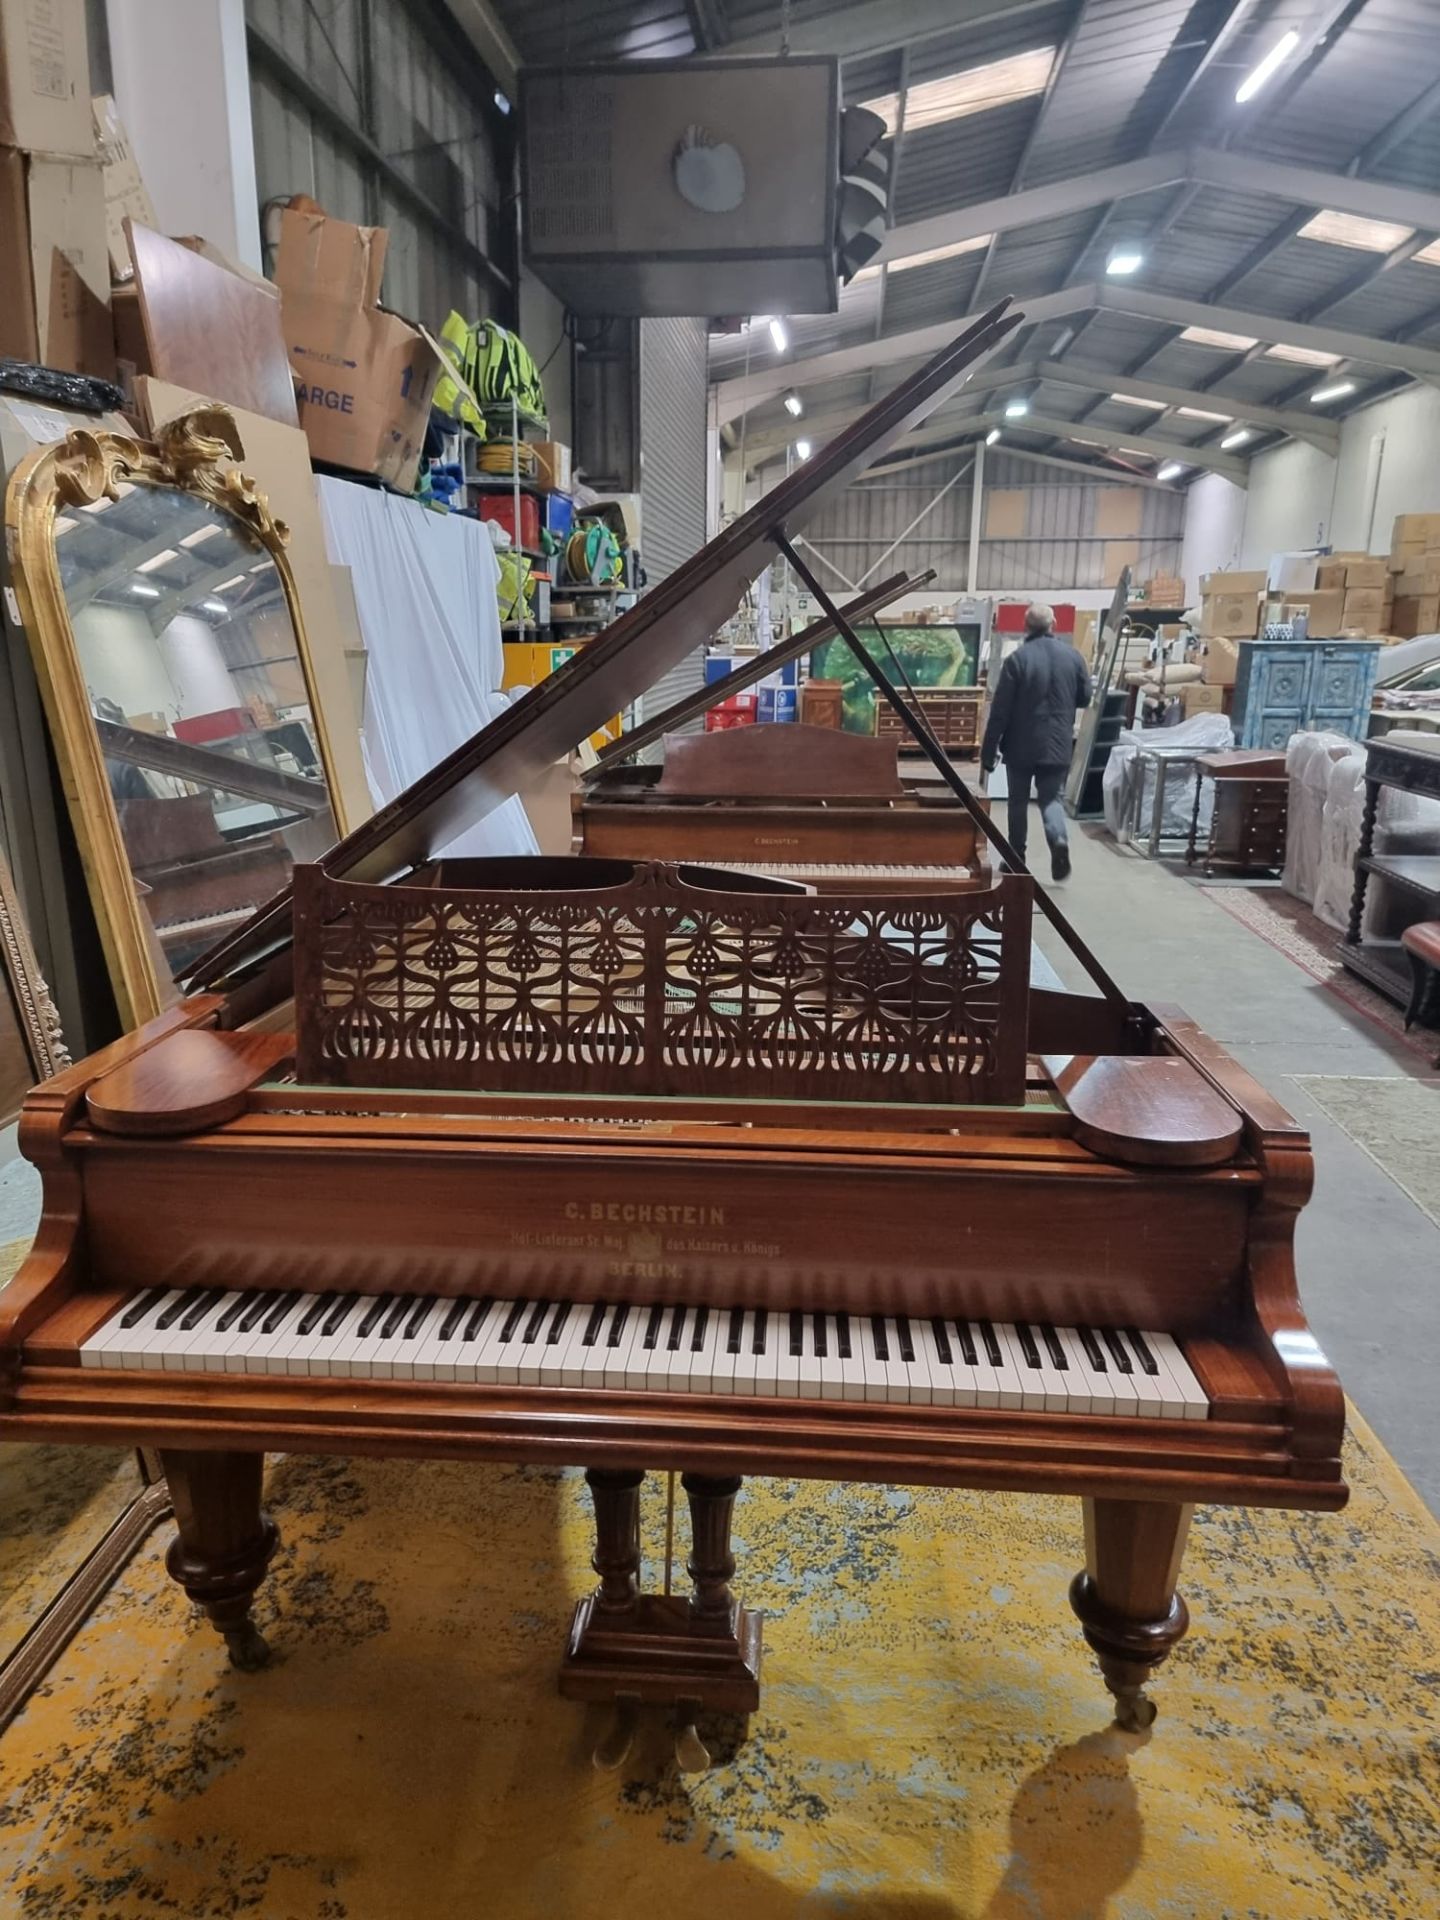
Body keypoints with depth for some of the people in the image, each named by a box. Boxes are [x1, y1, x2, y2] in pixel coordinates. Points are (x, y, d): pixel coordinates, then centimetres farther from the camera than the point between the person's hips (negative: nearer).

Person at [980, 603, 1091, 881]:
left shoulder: (1018, 658, -11)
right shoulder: (1072, 655, 1)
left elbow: (1000, 709, -11)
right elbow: (1085, 698, 11)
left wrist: (988, 750, -6)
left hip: (1022, 744, -2)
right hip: (1058, 744, 2)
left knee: (1018, 801, 11)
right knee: (1051, 797, 9)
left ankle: (1017, 857, 18)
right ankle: (1059, 840, -18)